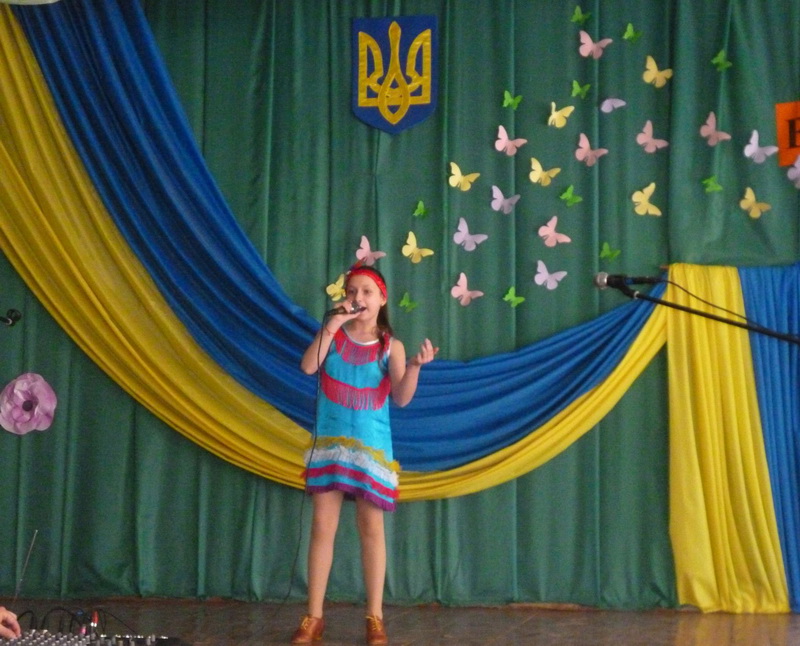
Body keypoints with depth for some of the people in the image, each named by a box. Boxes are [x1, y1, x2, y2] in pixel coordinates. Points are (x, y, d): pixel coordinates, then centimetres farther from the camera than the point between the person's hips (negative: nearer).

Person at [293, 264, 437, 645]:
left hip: (371, 446, -1)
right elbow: (308, 367, -14)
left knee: (371, 528, 3)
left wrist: (416, 366, -25)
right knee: (322, 526, 1)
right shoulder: (332, 335, 3)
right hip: (329, 443, 1)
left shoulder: (390, 345, 0)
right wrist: (332, 325, -19)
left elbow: (401, 398, -9)